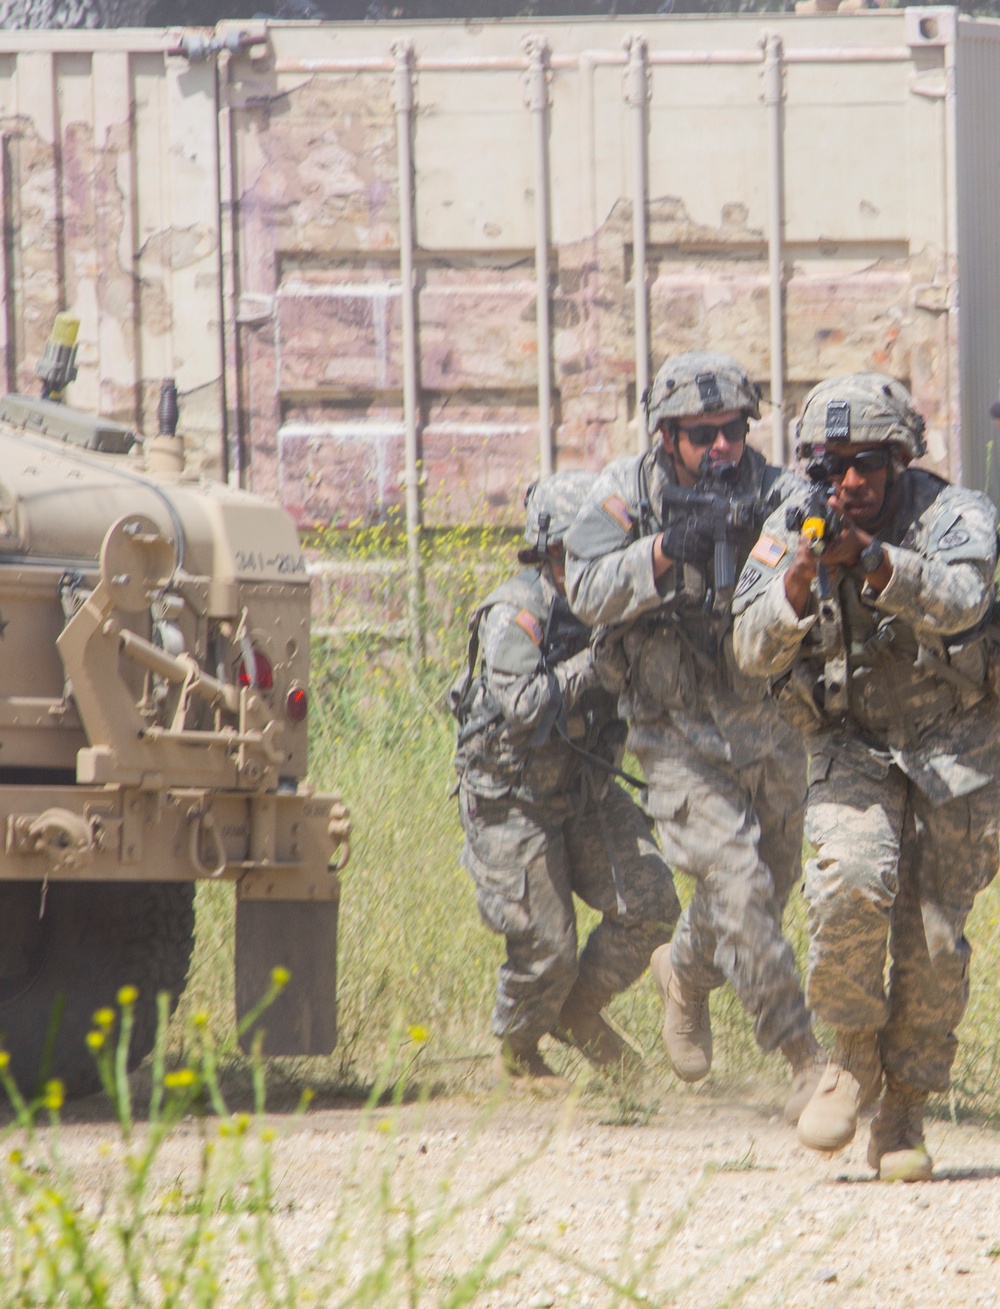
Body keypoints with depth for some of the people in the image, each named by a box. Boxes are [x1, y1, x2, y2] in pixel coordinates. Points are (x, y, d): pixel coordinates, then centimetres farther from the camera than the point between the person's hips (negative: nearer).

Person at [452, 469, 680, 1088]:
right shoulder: (517, 615, -18)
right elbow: (525, 710, -30)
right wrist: (595, 660, -32)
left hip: (587, 794, 6)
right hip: (516, 802, -6)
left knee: (650, 907, -7)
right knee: (546, 950, -6)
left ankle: (580, 1011, 15)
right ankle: (517, 1052, 22)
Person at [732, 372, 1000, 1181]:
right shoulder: (792, 532, -5)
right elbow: (755, 651, -14)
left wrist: (870, 559, -47)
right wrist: (799, 580, -33)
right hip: (853, 750, 1)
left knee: (933, 939, -6)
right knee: (851, 884, -26)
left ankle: (906, 1114, 10)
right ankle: (854, 1055, -5)